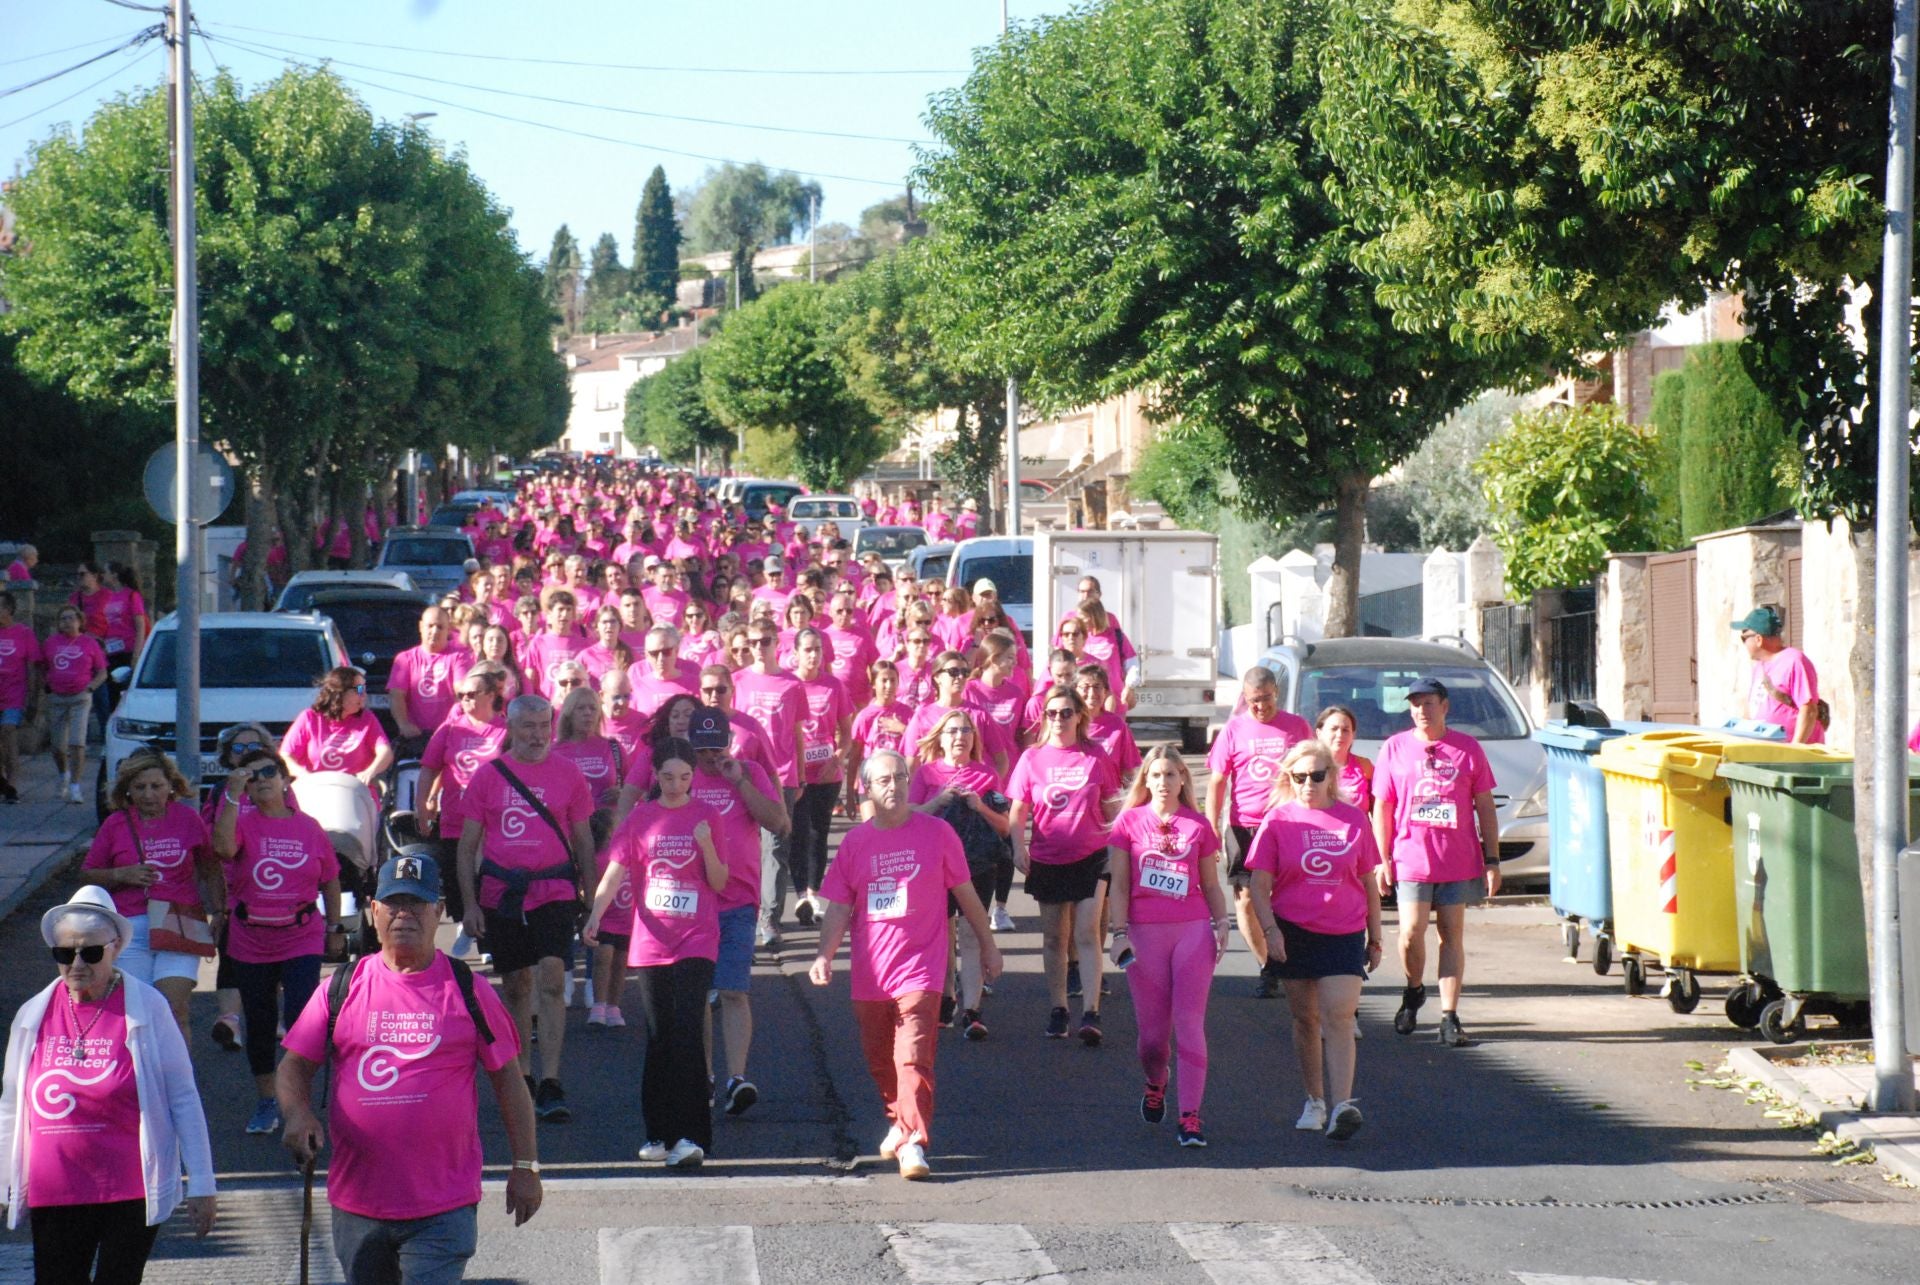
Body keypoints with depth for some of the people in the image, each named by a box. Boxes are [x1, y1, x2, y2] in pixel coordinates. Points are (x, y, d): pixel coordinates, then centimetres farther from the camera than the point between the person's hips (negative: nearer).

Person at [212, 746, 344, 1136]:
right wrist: (232, 796, -26)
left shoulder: (309, 829, 1)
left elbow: (330, 881, 12)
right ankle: (266, 1102, 26)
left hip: (301, 939, -1)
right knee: (258, 1025, 11)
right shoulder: (243, 824, -3)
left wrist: (335, 928, 13)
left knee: (300, 1019, -15)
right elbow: (223, 847, -27)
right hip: (250, 945, 1)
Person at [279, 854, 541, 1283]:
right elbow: (294, 1067, 8)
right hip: (357, 1203, 3)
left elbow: (508, 1078, 6)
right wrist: (298, 1114, -14)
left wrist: (525, 1166, 4)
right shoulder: (342, 989, 5)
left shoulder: (466, 991, 1)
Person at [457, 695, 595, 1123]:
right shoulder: (488, 776, 4)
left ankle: (550, 1085, -14)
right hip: (500, 895, 1)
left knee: (551, 982, -13)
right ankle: (522, 1077, 24)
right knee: (516, 986, 11)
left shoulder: (568, 775, 4)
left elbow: (584, 842, 10)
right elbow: (468, 845, 8)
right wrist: (470, 905, 2)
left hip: (555, 891, -1)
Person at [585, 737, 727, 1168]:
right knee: (659, 1038, 6)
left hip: (696, 942, -2)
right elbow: (615, 872, 0)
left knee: (687, 1032, -14)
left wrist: (706, 845, -15)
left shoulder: (706, 817, 3)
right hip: (650, 941, 2)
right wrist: (594, 916, -15)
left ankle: (690, 1136, -16)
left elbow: (719, 883, 2)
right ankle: (660, 1134, 15)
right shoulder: (641, 818, 6)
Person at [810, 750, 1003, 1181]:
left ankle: (913, 1143, -16)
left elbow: (965, 894, 9)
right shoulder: (855, 842, 6)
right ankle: (899, 1123, 35)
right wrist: (825, 955, -9)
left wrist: (988, 945, 14)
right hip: (869, 975, 3)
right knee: (879, 1061, 13)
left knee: (913, 1057, -15)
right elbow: (839, 907, 6)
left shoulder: (936, 833, 0)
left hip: (920, 967, -3)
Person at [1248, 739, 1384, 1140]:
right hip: (1294, 932, 1)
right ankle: (1315, 1101, 24)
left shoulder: (1354, 820, 4)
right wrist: (1270, 930, -13)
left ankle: (1341, 1107, -19)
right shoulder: (1278, 821, 1)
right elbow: (1260, 884, 0)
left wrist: (1375, 940, 13)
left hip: (1344, 934, -1)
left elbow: (1369, 883, 11)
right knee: (1306, 1018, 10)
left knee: (1338, 1017, -12)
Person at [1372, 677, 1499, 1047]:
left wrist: (1492, 859, 3)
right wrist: (1382, 859, 0)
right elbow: (1382, 808, 7)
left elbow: (1485, 807, 8)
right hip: (1411, 859, 0)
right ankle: (1414, 990, 21)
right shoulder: (1395, 748, 6)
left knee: (1452, 935, 2)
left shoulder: (1468, 749, 5)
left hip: (1458, 861, 0)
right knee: (1411, 933, -8)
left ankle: (1450, 1017, 4)